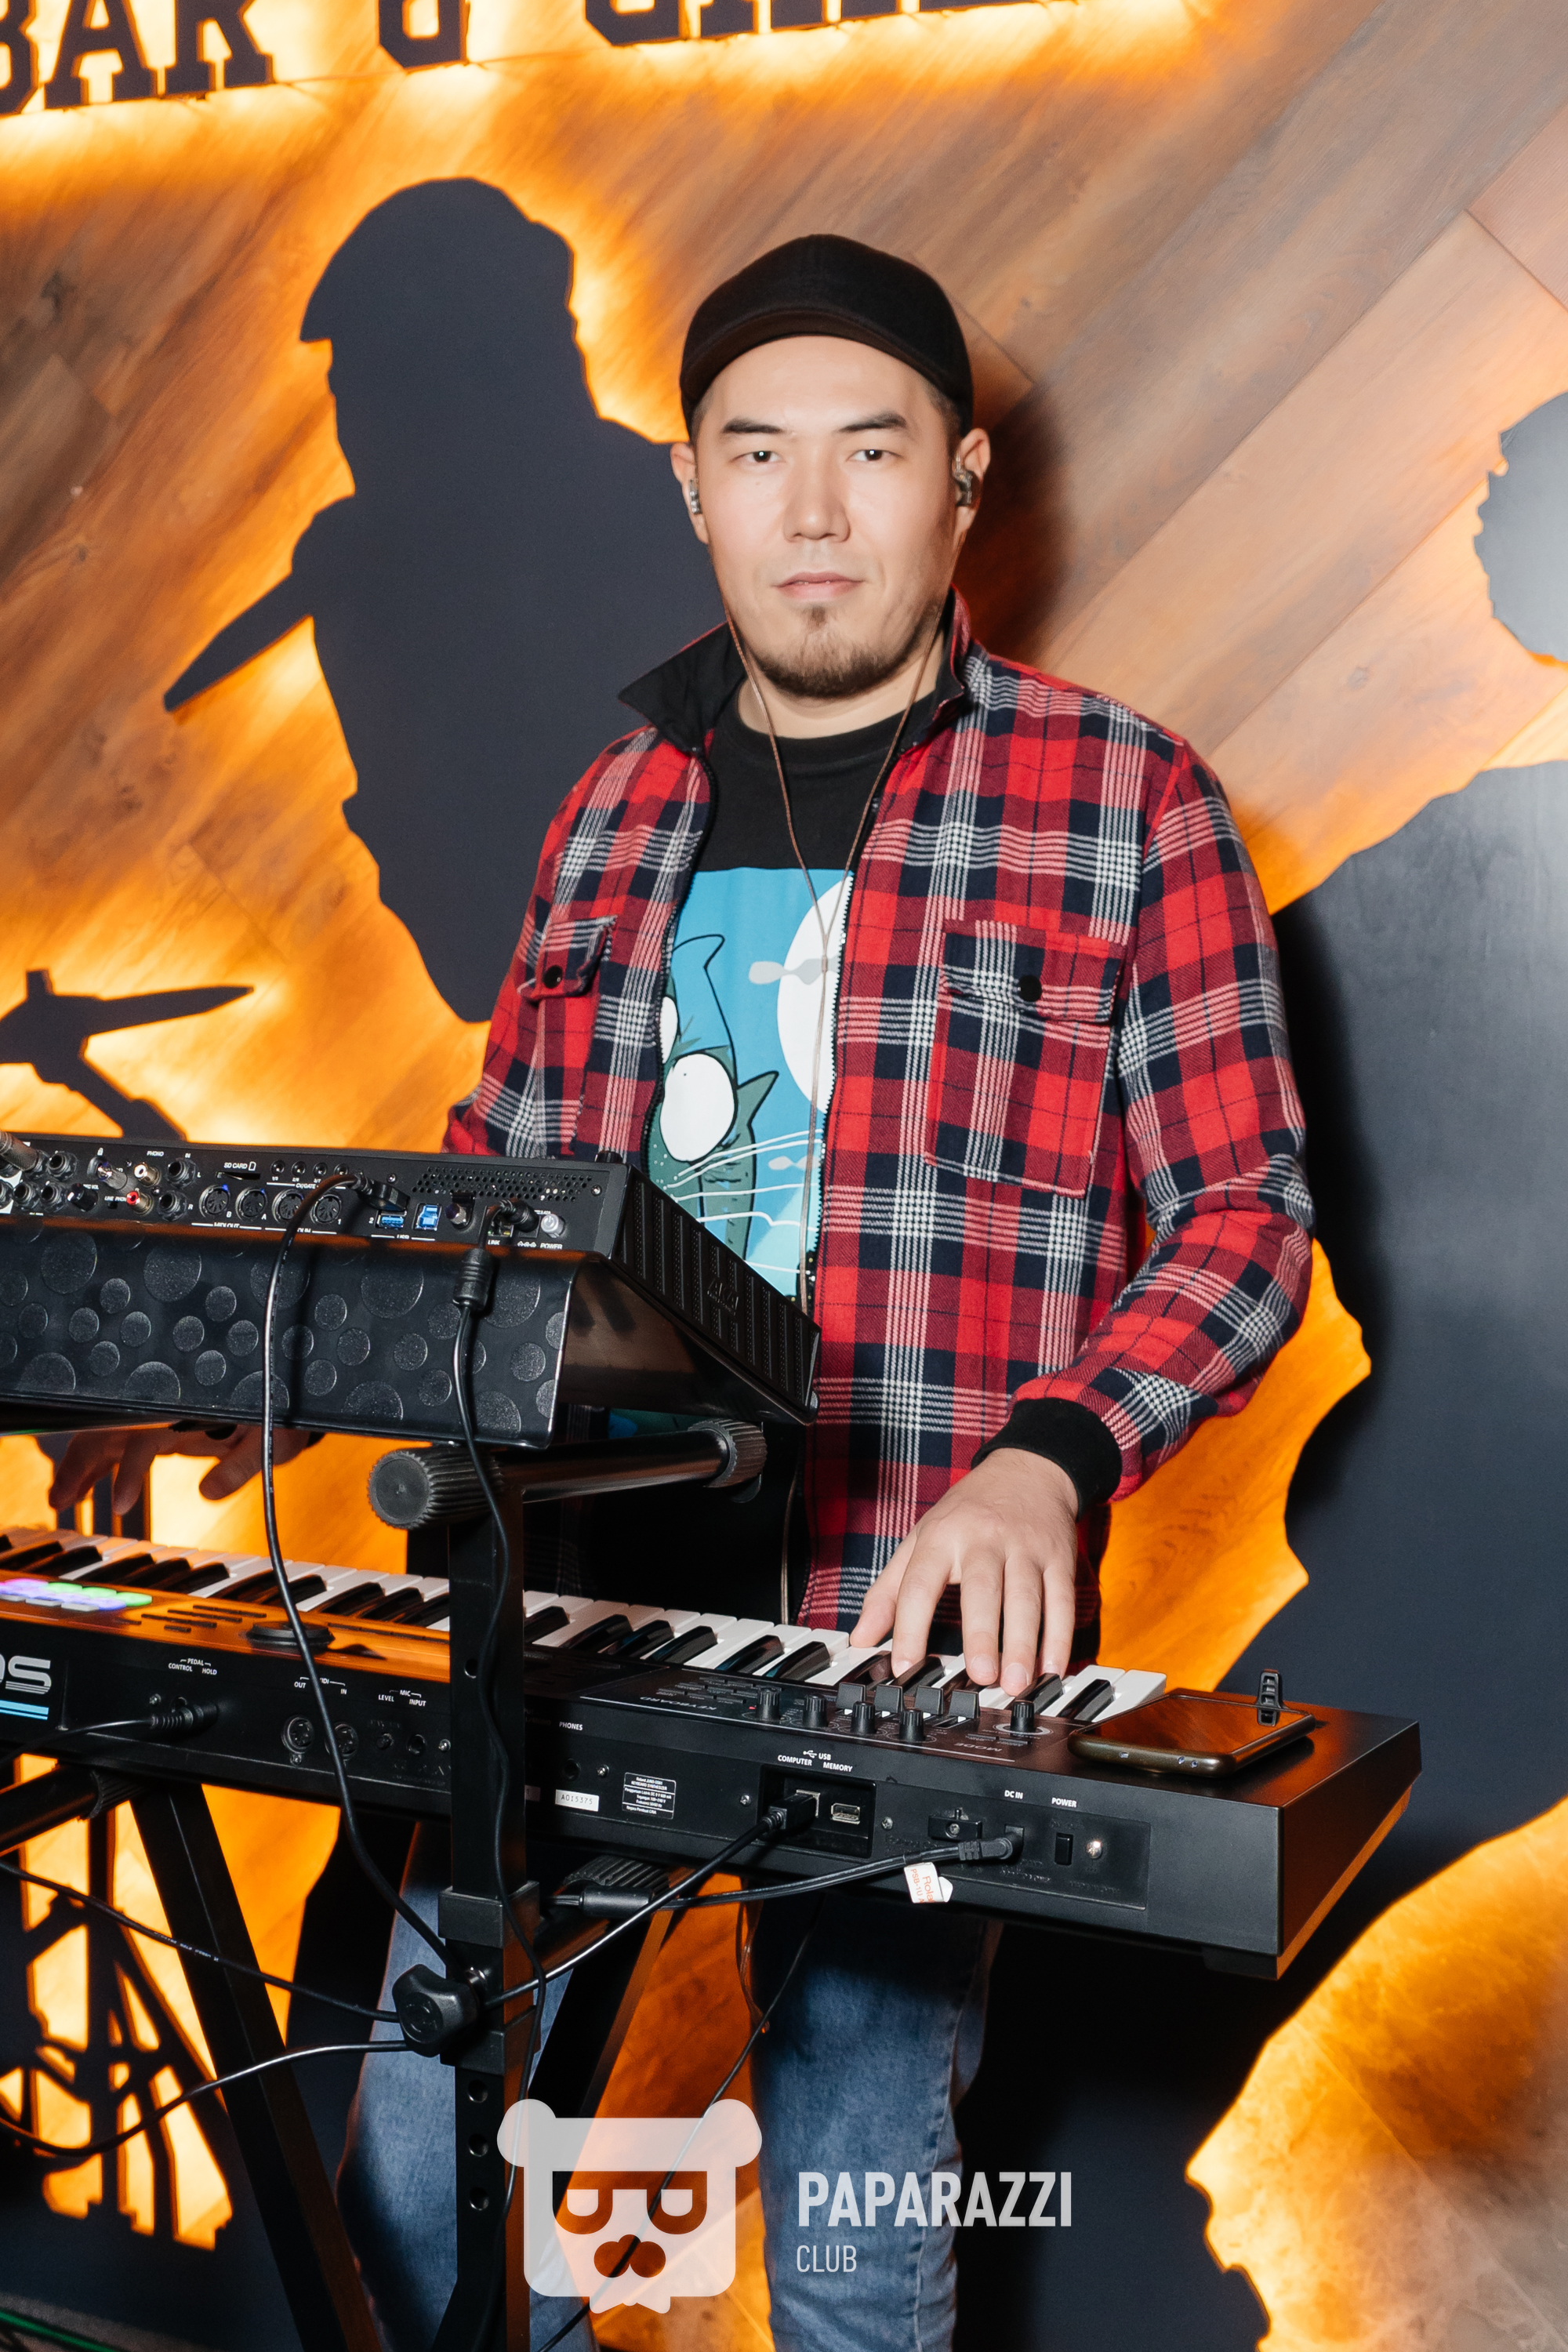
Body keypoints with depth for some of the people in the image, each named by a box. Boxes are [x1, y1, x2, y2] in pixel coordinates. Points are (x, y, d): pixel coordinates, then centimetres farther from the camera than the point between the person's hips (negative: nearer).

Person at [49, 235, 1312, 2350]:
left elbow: (1242, 1211, -2)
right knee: (418, 2179, 8)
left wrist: (1044, 1458, -19)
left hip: (909, 1624, -4)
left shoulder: (1123, 803, -1)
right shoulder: (618, 809, 13)